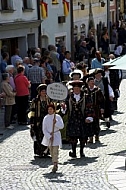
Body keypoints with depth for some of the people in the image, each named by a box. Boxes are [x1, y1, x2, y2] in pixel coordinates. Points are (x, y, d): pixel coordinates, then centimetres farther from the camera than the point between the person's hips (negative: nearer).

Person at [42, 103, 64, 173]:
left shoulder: (57, 117, -3)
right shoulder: (46, 118, 1)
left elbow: (62, 126, -7)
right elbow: (44, 129, -2)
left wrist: (56, 122, -23)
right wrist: (49, 137, -12)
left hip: (56, 135, -3)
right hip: (48, 135, 3)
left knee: (55, 151, -13)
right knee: (51, 151, 9)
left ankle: (55, 165, -15)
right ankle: (55, 164, 22)